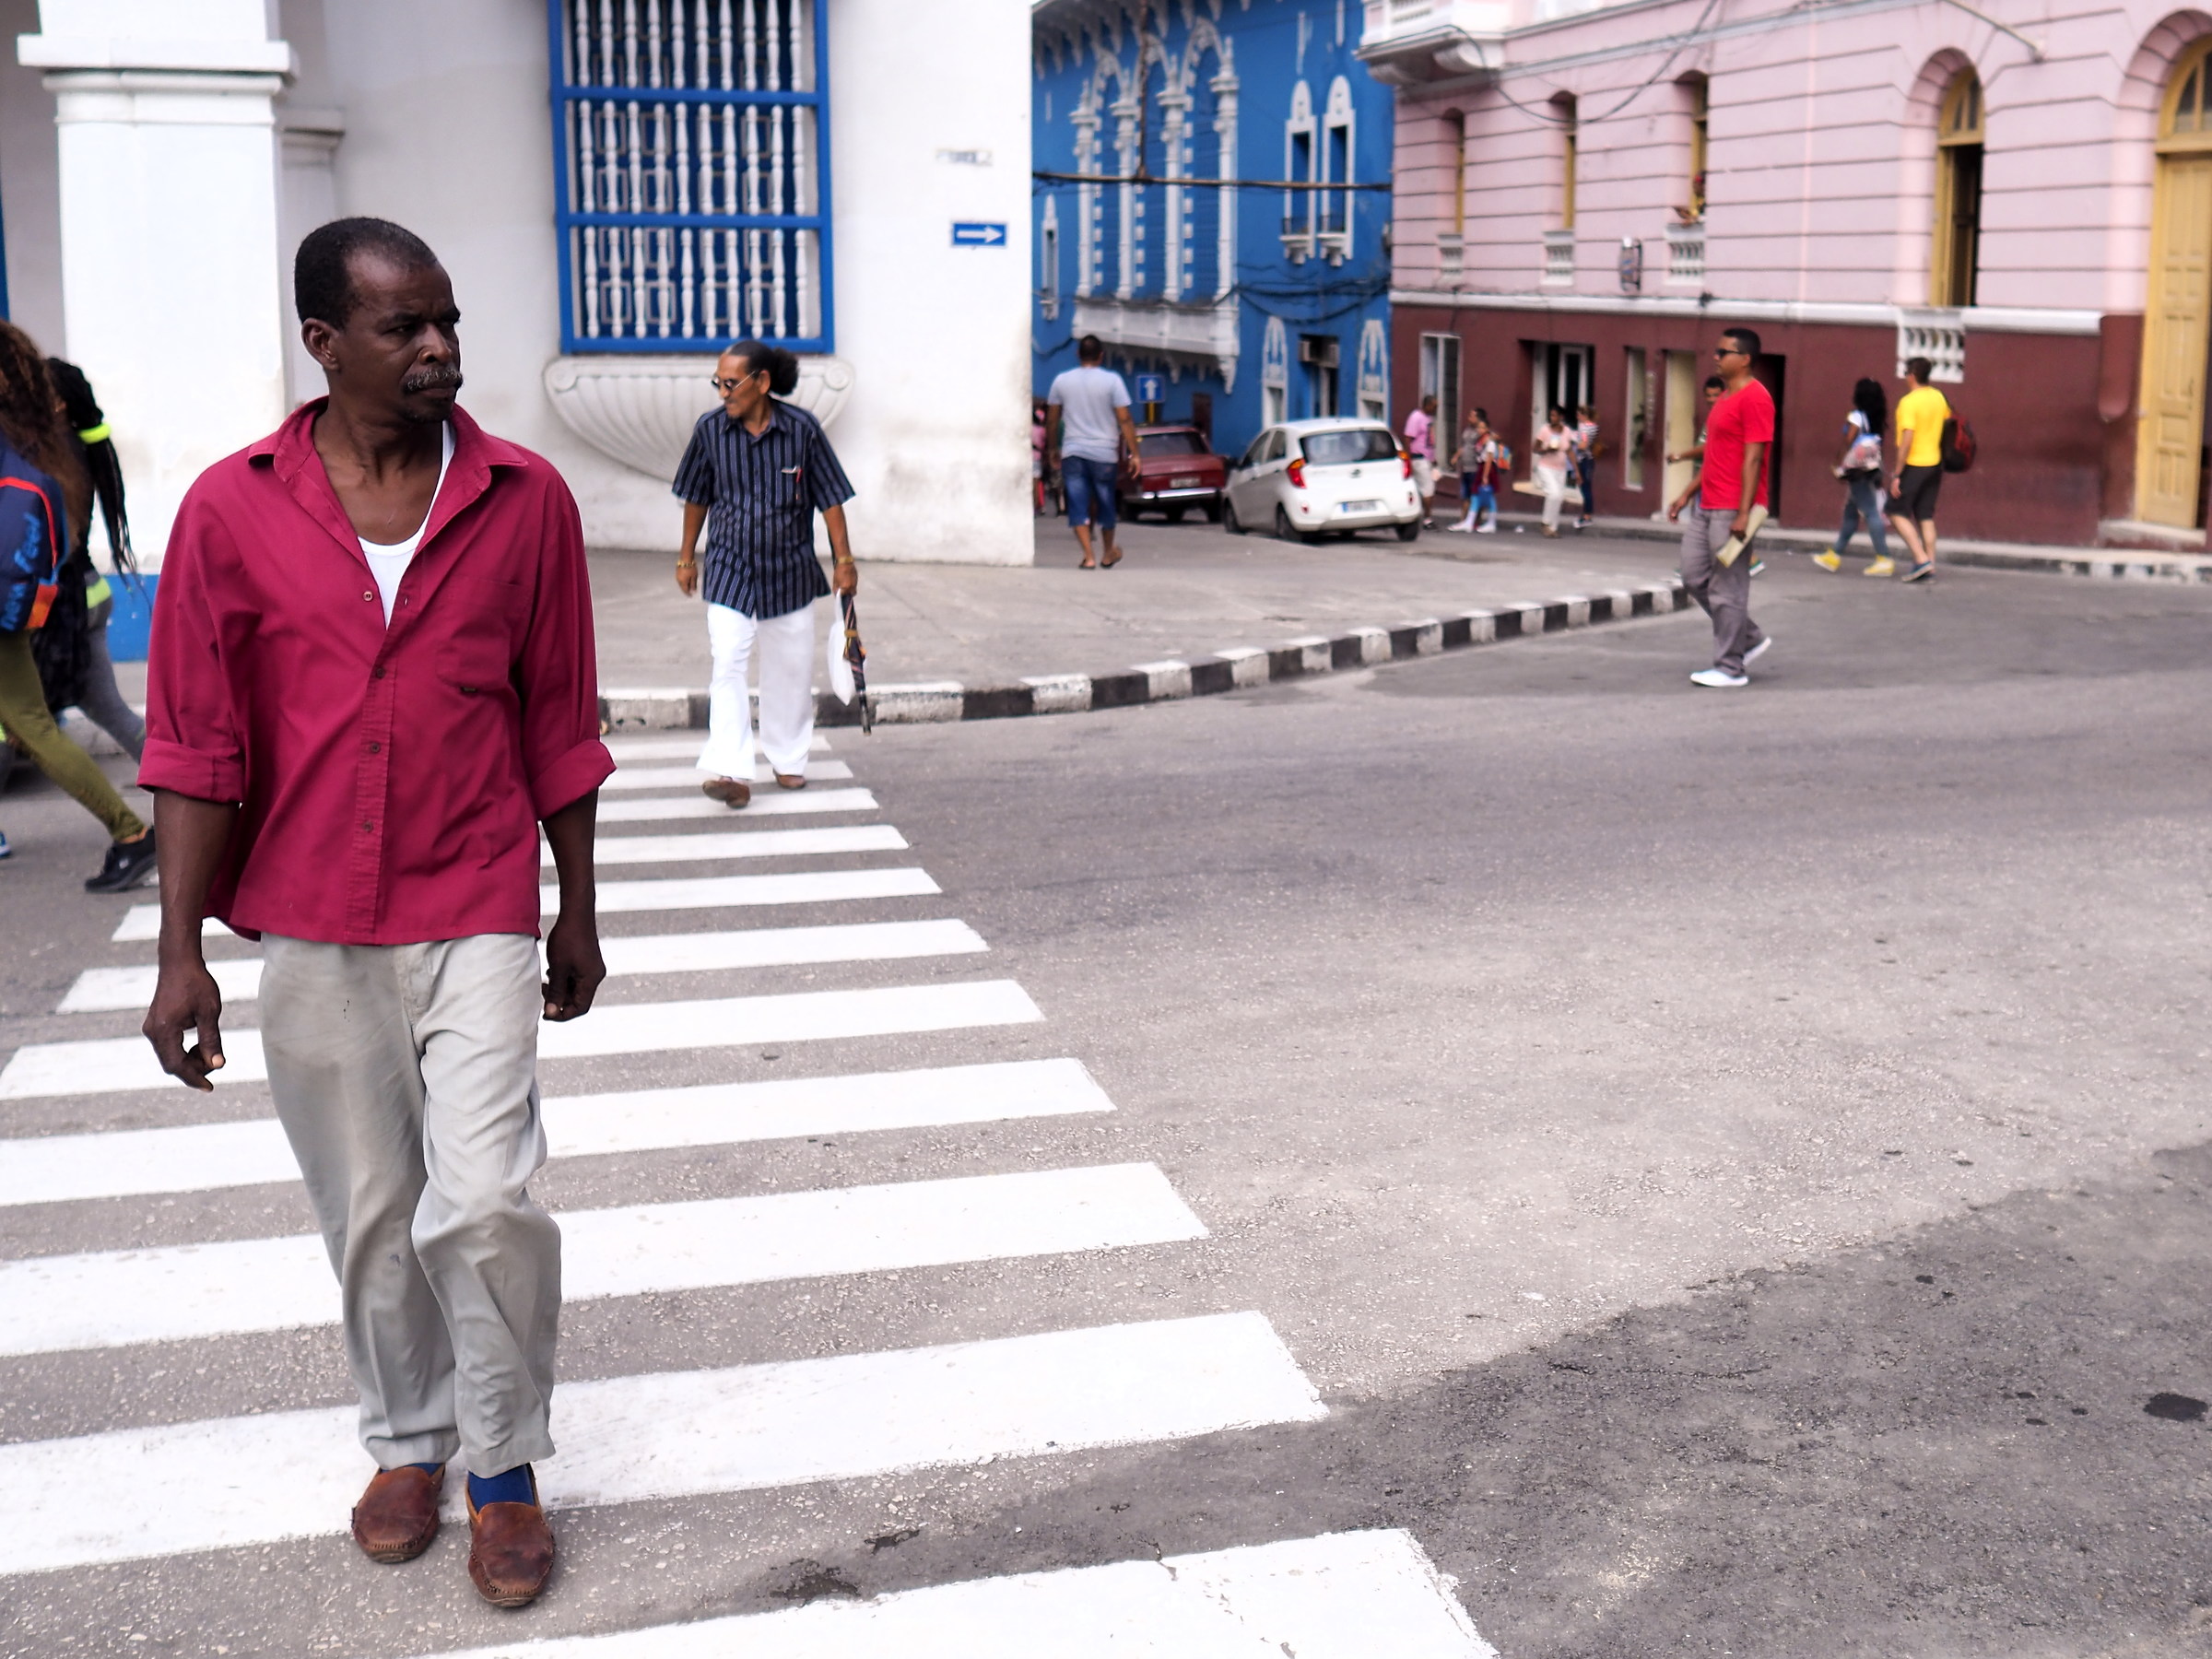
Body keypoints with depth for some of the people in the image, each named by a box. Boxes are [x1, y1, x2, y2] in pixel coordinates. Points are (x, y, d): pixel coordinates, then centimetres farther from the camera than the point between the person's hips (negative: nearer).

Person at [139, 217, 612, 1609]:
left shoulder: (526, 499, -2)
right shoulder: (233, 508, -3)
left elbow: (558, 724, 5)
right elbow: (196, 745, -1)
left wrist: (578, 912, 9)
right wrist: (181, 951, -4)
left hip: (478, 918, -1)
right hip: (312, 930, 1)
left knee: (485, 1203, -9)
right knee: (369, 1217, 12)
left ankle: (506, 1466, 13)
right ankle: (409, 1440, 34)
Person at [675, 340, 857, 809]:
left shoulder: (802, 429, -9)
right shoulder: (710, 429, -5)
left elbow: (830, 498, -2)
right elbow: (696, 497, 8)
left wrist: (844, 560, -2)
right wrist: (687, 557, 13)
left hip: (789, 571, 1)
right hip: (729, 571, 0)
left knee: (790, 669, 12)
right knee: (727, 667, -14)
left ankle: (787, 759, 30)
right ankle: (731, 771, -18)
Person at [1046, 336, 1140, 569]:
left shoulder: (1061, 380, 3)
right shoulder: (1112, 380, -5)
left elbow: (1054, 419, 9)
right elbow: (1124, 420, -8)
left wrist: (1052, 448, 21)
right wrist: (1134, 454, -4)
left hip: (1072, 453, 1)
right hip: (1104, 453, -1)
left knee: (1078, 506, 1)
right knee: (1106, 504, 14)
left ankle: (1088, 557, -10)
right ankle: (1107, 555, 28)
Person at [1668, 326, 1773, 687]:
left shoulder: (1754, 399, -14)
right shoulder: (1725, 397, 17)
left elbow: (1753, 458, -19)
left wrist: (1743, 513, -23)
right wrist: (1688, 493, 21)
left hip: (1732, 510, -10)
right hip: (1706, 507, 10)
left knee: (1727, 589, -4)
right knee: (1694, 577, 11)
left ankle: (1730, 668, 5)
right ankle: (1752, 638, 23)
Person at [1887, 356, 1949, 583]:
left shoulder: (1909, 402, -15)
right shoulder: (1939, 398, 8)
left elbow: (1907, 438, -21)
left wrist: (1897, 474, -18)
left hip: (1913, 465, -7)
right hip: (1934, 463, 7)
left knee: (1898, 513, 1)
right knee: (1926, 516, 10)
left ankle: (1921, 559, -11)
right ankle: (1930, 567, 8)